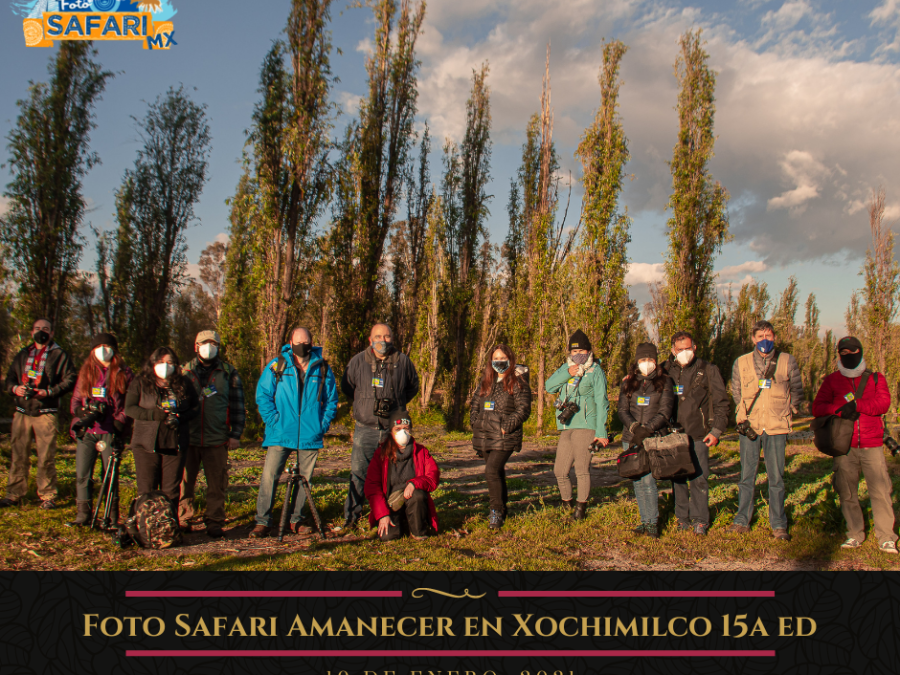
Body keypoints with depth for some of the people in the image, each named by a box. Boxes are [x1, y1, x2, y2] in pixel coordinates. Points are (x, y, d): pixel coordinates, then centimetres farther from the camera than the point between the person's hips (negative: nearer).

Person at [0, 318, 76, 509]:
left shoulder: (59, 355, 6)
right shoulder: (22, 355, 20)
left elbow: (70, 380, -1)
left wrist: (48, 392, -13)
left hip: (45, 413, -4)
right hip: (22, 412, 4)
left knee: (46, 457, -4)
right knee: (17, 455, 4)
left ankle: (47, 496, 3)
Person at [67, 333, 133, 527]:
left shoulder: (123, 374, 6)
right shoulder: (85, 372, 16)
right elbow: (75, 401, 14)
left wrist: (119, 422, -11)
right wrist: (83, 414, -7)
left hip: (110, 432, -3)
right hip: (86, 431, 3)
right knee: (82, 474, -1)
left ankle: (112, 517, 8)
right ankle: (83, 513, 9)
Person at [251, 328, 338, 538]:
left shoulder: (323, 368, 7)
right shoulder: (276, 366, 2)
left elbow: (331, 400, 13)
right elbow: (263, 395, 2)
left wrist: (324, 423, 1)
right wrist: (273, 420, -7)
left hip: (311, 435, 2)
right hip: (281, 434, -2)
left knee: (305, 479, 7)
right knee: (269, 475, -8)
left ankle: (296, 519, 20)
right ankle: (263, 521, 0)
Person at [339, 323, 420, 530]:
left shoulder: (403, 361, 2)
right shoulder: (358, 361, 0)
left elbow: (413, 387, 19)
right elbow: (346, 387, 16)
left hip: (393, 429, 0)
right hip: (365, 429, 0)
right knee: (358, 473, -1)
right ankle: (351, 516, 8)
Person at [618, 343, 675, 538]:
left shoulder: (664, 382, 5)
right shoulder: (627, 383, 12)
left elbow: (665, 412, -3)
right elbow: (622, 410, 5)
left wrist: (647, 429, -15)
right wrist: (634, 427, -13)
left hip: (654, 438, -3)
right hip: (631, 439, 3)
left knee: (648, 479, -13)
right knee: (637, 482, 5)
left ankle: (653, 522, 0)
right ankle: (645, 520, 16)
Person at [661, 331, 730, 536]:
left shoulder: (708, 371, 4)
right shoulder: (667, 371, 11)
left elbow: (721, 403, 5)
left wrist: (716, 430, -3)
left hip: (698, 434, -2)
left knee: (699, 478, -4)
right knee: (677, 478, 4)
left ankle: (700, 520, 7)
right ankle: (682, 517, 16)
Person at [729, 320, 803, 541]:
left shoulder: (787, 361, 1)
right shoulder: (741, 363, 3)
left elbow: (797, 391, 10)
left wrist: (784, 413, 6)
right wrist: (745, 416, 10)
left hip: (776, 428, -1)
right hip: (749, 427, 1)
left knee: (776, 477, 3)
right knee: (747, 476, 7)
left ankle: (778, 525, 12)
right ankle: (742, 521, 17)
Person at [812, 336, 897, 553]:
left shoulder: (876, 378, 11)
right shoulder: (831, 381, 11)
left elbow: (884, 403, -6)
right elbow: (817, 407, 1)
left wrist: (855, 404, -18)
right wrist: (840, 409, -17)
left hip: (872, 446, -1)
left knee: (880, 490, -4)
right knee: (847, 492, 4)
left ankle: (886, 538, 4)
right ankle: (855, 535, 15)